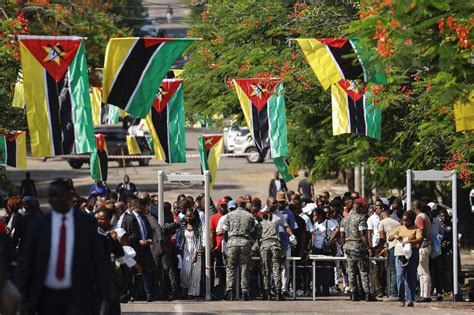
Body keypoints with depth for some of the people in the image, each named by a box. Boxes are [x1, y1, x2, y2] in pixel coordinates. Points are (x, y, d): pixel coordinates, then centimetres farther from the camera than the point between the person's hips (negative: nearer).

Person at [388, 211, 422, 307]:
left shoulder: (416, 229, 2)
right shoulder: (400, 228, 14)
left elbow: (419, 240, -13)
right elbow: (389, 238, 15)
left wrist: (408, 241, -28)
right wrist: (395, 236, -8)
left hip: (412, 255, -2)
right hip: (400, 255, 2)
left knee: (411, 278, 2)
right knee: (400, 276, -9)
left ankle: (410, 300, 6)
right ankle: (401, 298, 0)